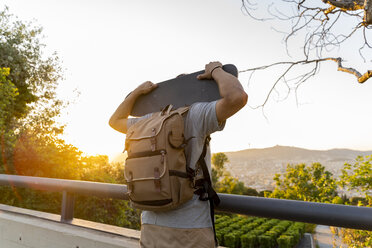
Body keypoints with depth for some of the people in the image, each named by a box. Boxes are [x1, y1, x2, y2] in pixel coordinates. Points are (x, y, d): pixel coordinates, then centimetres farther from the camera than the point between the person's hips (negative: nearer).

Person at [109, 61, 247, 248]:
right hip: (189, 231, -5)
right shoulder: (196, 114, -9)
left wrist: (138, 91, 23)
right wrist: (216, 70, -4)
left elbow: (115, 121, 26)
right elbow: (237, 96, -23)